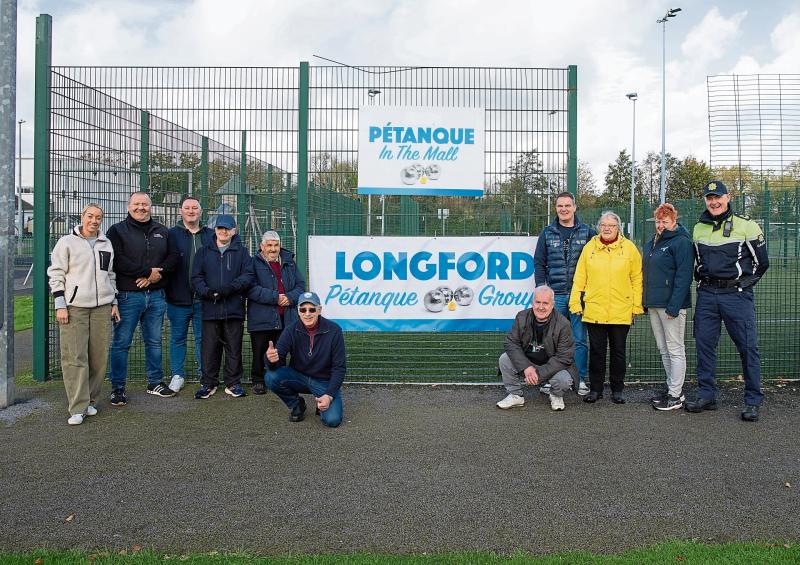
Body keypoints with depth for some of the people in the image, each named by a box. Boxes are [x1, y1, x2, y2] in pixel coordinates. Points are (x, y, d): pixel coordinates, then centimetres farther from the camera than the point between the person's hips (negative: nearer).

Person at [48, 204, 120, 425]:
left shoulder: (106, 244, 16)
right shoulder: (67, 242, 2)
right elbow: (56, 274, 0)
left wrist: (114, 302, 16)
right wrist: (60, 305, -7)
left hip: (102, 307, 4)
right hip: (74, 307, -4)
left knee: (99, 357, 4)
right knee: (74, 357, -7)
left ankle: (90, 399, 18)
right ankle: (78, 408, -3)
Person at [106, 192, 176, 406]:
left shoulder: (162, 231, 13)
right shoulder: (117, 231, -1)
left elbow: (172, 257, 4)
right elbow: (118, 261, -13)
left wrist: (158, 273, -14)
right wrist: (148, 272, -15)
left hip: (156, 295, 4)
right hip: (128, 296, -4)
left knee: (154, 341, 13)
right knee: (121, 343, 1)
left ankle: (155, 382, 25)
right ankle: (117, 388, 11)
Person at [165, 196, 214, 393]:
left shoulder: (211, 235, 7)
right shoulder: (172, 234, 4)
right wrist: (168, 290, -11)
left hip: (204, 298, 1)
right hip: (179, 297, 0)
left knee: (203, 338, 8)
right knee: (178, 338, 10)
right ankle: (177, 375, 21)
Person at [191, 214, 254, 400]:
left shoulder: (241, 252, 9)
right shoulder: (204, 252, 12)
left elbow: (248, 275, -1)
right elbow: (196, 277, 6)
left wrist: (231, 287, -17)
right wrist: (207, 292, -13)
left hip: (234, 309, -1)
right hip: (210, 309, 1)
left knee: (234, 348, 5)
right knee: (209, 348, 3)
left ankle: (233, 383, 16)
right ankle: (208, 383, 15)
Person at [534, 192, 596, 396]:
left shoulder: (587, 232, 6)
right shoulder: (547, 233, 9)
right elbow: (539, 263, 9)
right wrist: (541, 290, 1)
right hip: (555, 295, 1)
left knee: (580, 339, 4)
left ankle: (580, 379, 14)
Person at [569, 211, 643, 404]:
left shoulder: (629, 248, 2)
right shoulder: (589, 247, 5)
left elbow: (637, 279, 3)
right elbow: (579, 278, 6)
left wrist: (637, 306, -1)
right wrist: (576, 302, 2)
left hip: (621, 312, -1)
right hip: (594, 310, 1)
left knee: (618, 351, 9)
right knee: (596, 351, 8)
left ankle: (617, 390, 21)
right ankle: (595, 389, 19)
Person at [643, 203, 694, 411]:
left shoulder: (681, 242, -10)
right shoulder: (652, 243, 15)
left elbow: (683, 276, -17)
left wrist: (674, 306, -21)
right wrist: (644, 302, 15)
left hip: (671, 305, -9)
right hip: (653, 304, 9)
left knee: (675, 349, -2)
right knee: (663, 349, 14)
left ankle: (675, 396, 4)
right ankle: (672, 388, 25)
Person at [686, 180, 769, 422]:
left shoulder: (746, 225, -3)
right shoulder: (698, 228, 10)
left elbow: (761, 262, 3)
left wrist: (741, 284, 4)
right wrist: (704, 280, 13)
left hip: (737, 295, -4)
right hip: (706, 295, 4)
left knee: (748, 347, -1)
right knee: (704, 345, 7)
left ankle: (753, 401, 10)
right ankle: (706, 396, 17)